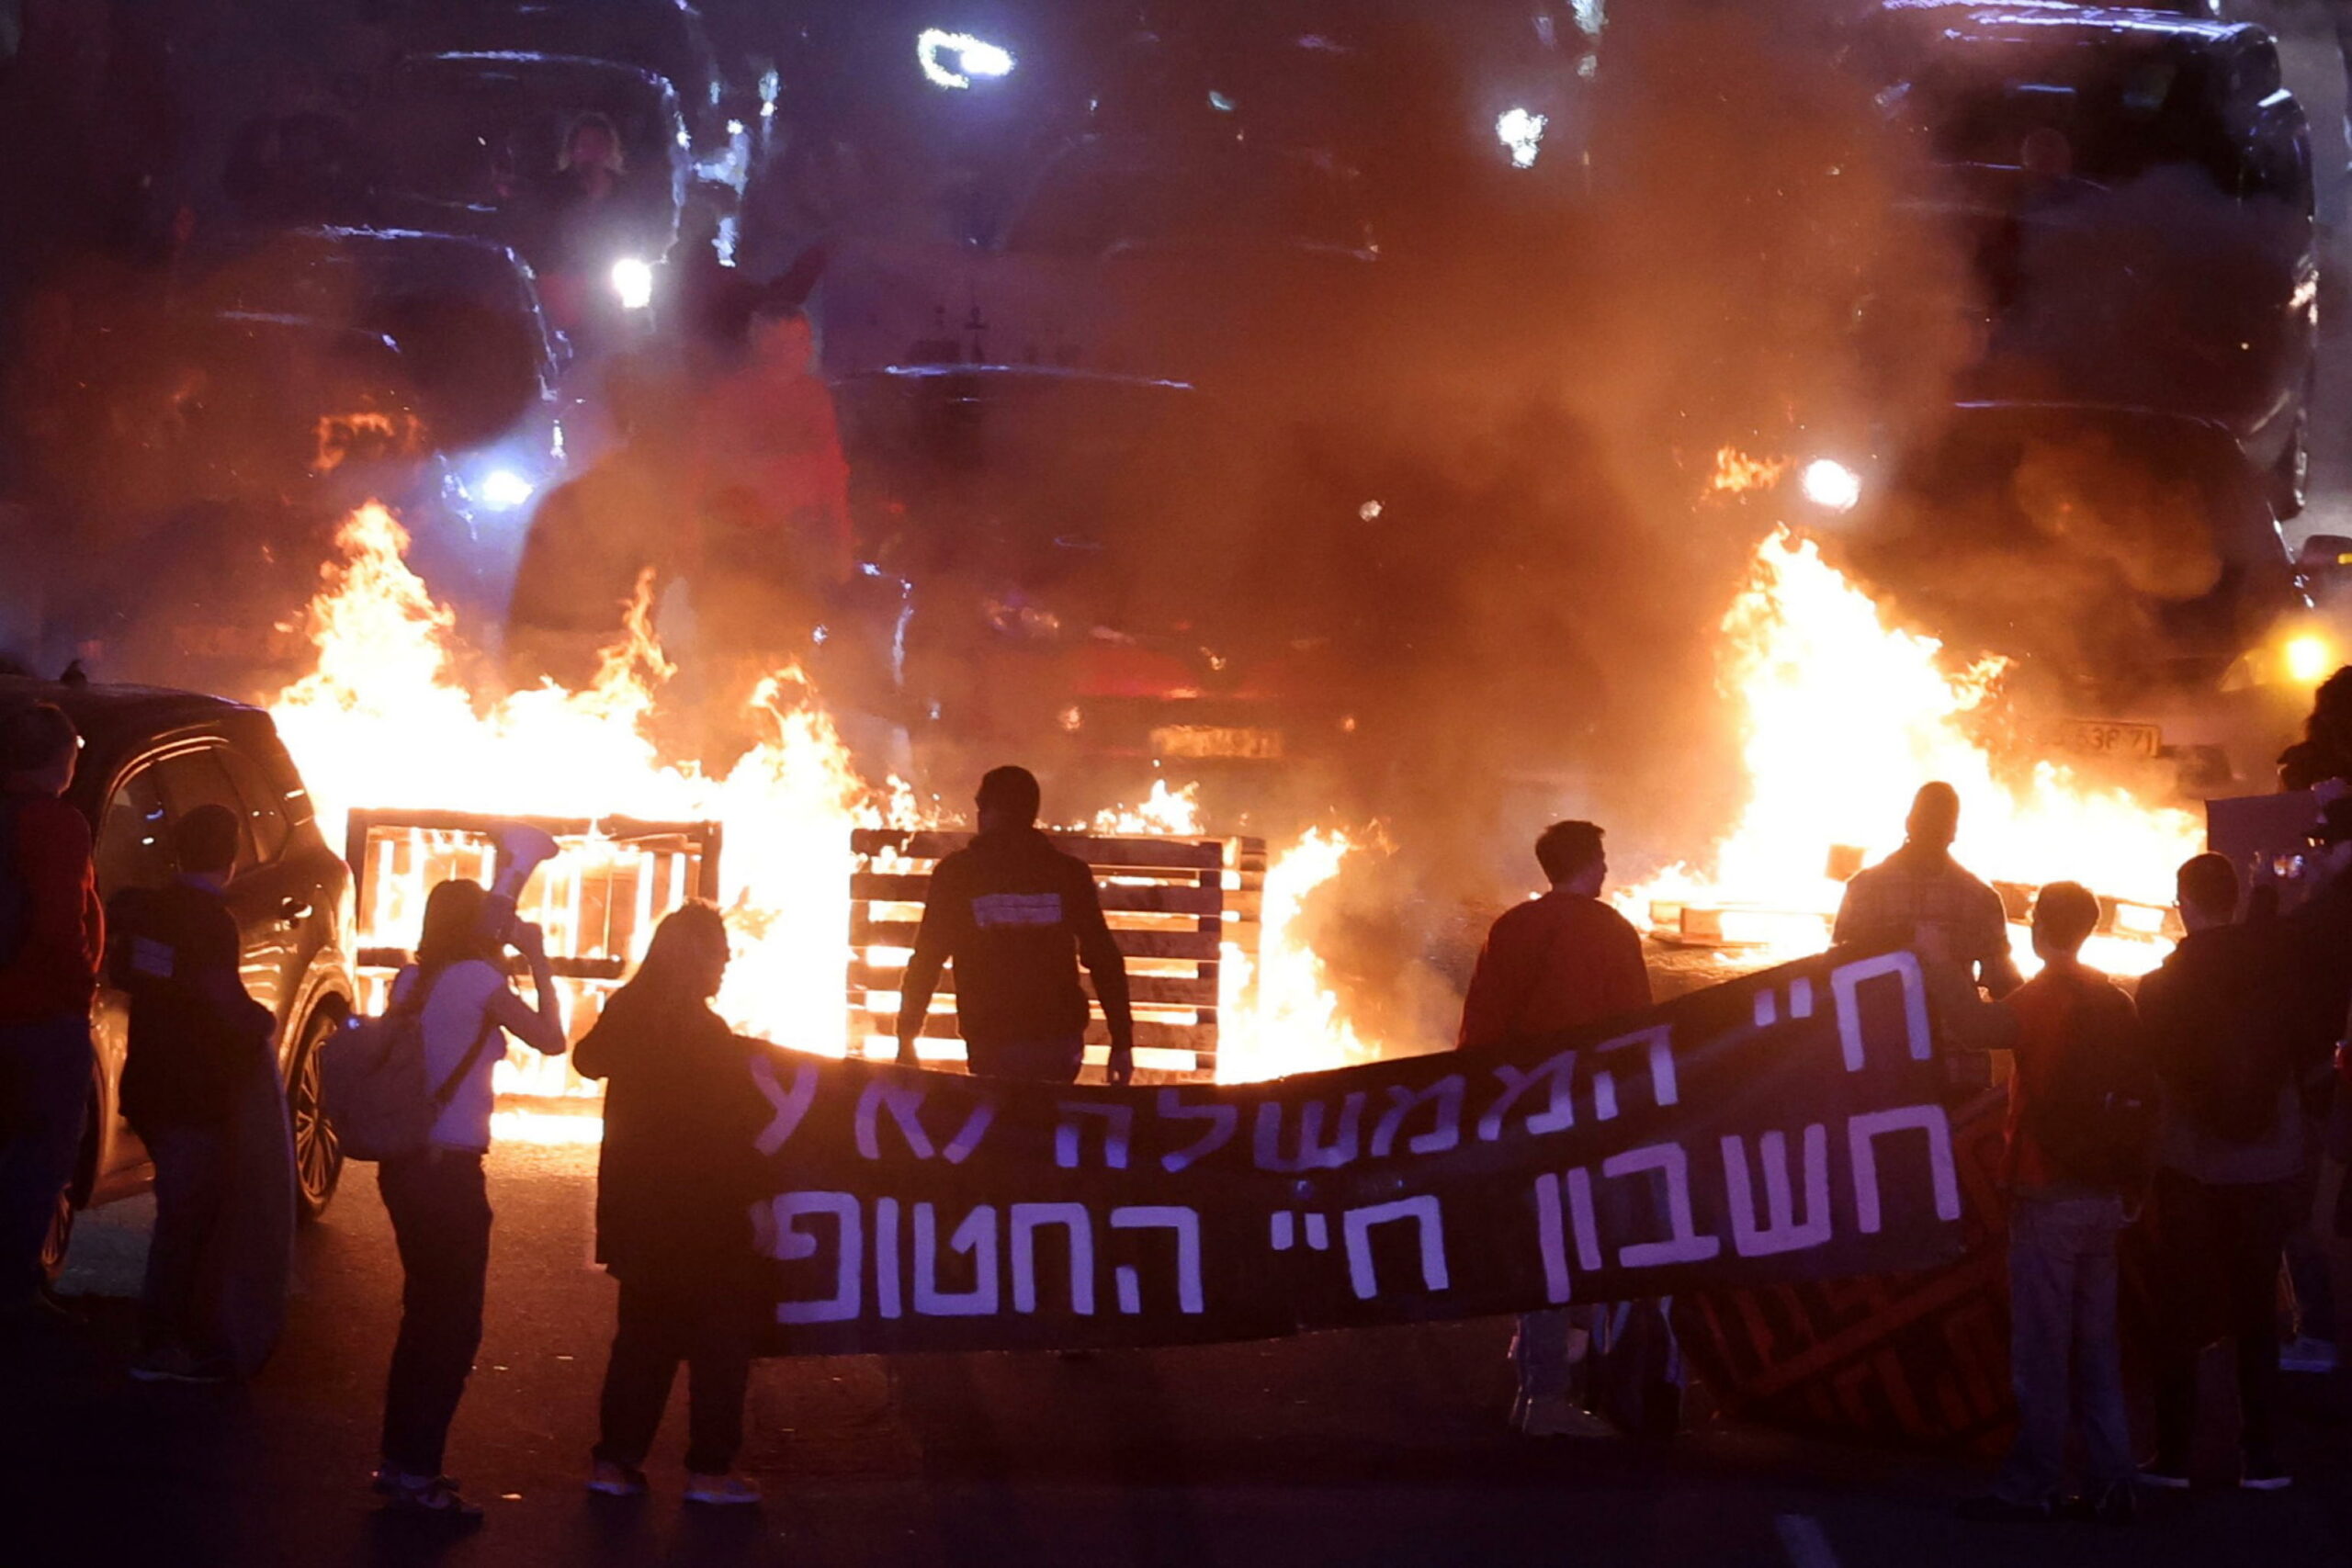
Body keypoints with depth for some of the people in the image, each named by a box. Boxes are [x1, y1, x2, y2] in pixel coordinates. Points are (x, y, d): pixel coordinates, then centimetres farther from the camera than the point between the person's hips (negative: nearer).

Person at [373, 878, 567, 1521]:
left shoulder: (412, 979, 7)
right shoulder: (477, 978, -13)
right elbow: (552, 1040, -8)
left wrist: (514, 955, 19)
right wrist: (539, 961, 3)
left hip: (406, 1163, 8)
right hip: (451, 1168, -8)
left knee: (425, 1312, 19)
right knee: (455, 1323, 0)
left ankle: (402, 1459, 25)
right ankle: (415, 1472, 0)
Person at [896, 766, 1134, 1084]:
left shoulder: (957, 873, 2)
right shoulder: (1069, 873, 6)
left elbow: (927, 961, 1)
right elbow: (1105, 960, 3)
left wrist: (906, 1040, 7)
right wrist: (1122, 1042, 6)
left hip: (992, 1045, -2)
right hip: (1061, 1043, 2)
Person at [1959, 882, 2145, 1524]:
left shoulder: (2031, 1001, -10)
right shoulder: (2116, 1003, 9)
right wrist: (2131, 1186, 16)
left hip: (2048, 1192, -6)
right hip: (2106, 1197, 6)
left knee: (2041, 1344, -3)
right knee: (2097, 1340, 11)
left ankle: (2031, 1484, 0)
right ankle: (2110, 1483, 12)